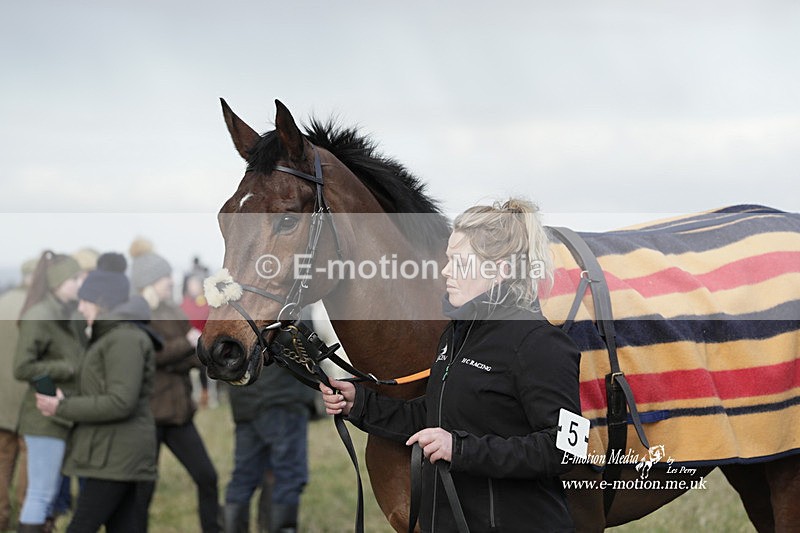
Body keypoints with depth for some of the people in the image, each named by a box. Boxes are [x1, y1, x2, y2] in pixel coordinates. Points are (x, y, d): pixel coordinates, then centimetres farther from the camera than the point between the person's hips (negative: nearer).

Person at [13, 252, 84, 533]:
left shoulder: (62, 317, 12)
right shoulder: (37, 319, -15)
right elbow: (22, 369, -20)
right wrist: (72, 368, -17)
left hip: (60, 418, 9)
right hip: (45, 418, -9)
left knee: (49, 494, 12)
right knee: (41, 493, -6)